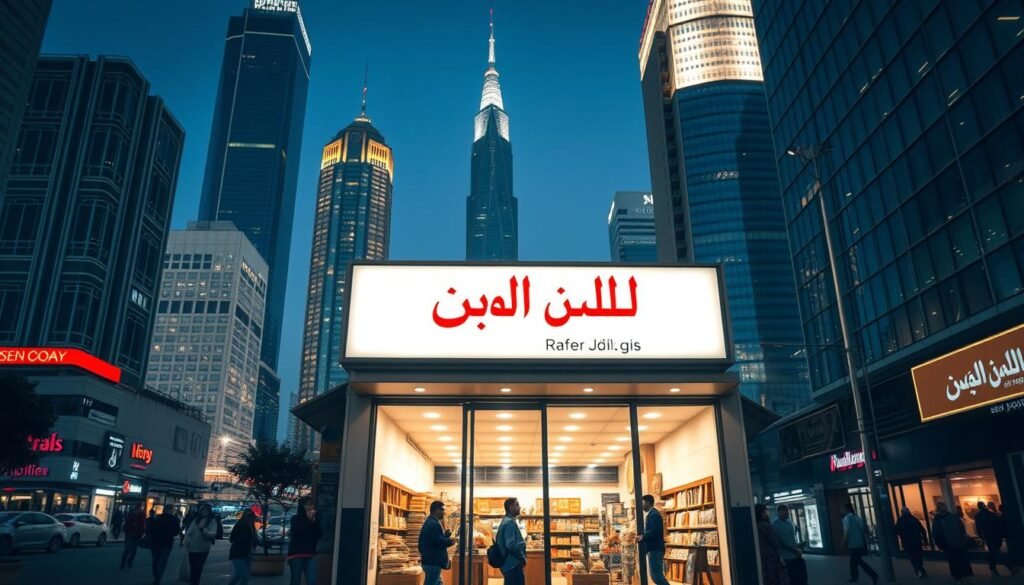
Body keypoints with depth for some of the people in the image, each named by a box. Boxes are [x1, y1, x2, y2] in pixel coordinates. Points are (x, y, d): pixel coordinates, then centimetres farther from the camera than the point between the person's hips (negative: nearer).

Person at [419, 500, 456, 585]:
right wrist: (450, 541, -9)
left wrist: (446, 535, 5)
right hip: (433, 561, -11)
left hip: (430, 560, 11)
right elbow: (439, 541, -26)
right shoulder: (434, 524, -18)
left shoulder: (429, 522, 16)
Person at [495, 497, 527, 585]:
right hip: (513, 565, -10)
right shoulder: (510, 522, -14)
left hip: (508, 564, 10)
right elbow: (511, 545, -23)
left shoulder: (505, 521, 17)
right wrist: (522, 558, -11)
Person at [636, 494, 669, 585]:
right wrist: (642, 536, 6)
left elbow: (654, 532, -26)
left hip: (655, 549, -11)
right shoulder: (651, 514, 16)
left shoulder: (654, 514, -17)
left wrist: (643, 537, -16)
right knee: (657, 574, 13)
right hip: (653, 548, 11)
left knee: (656, 575, -9)